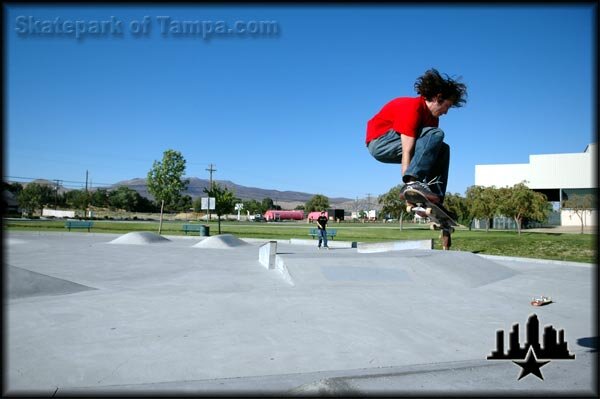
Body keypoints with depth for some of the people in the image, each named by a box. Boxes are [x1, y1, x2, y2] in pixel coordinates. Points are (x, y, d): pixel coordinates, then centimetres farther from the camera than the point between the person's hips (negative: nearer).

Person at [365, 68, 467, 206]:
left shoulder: (432, 116, 7)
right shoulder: (413, 109, -22)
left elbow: (432, 149, 2)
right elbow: (406, 152, -28)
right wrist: (409, 185, -31)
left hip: (393, 146, 10)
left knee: (443, 149, 3)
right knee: (436, 135, -23)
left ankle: (435, 203, -5)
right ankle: (413, 184, -35)